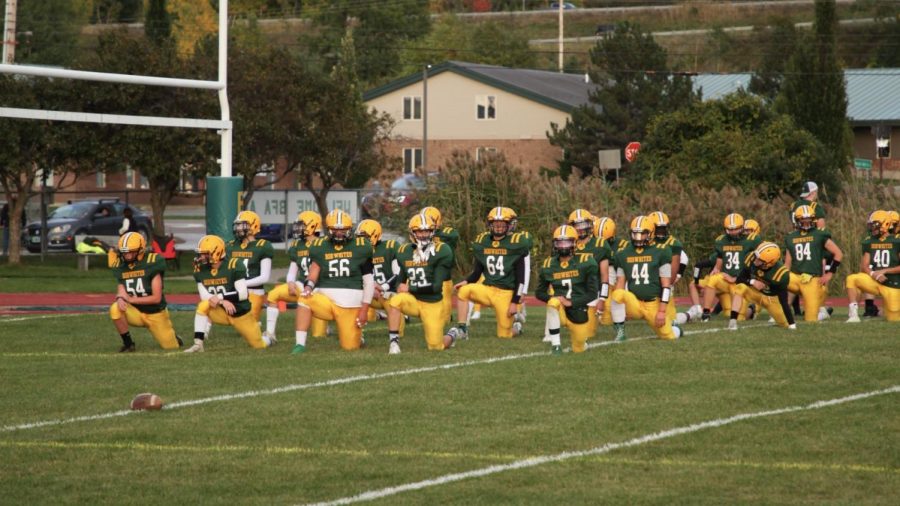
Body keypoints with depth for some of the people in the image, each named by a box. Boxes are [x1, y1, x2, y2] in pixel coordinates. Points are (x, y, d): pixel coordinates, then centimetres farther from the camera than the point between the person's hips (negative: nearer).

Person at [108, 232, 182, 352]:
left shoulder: (151, 264, -18)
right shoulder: (121, 265, -4)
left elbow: (156, 298, -18)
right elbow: (120, 291, -3)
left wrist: (131, 299, -21)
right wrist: (120, 298, -28)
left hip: (155, 314, -2)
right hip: (136, 312, 2)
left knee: (171, 346, -1)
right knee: (115, 309, -29)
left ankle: (172, 336, 37)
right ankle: (128, 343, -10)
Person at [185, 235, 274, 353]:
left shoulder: (234, 266, -24)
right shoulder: (200, 270, -8)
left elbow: (243, 294, -25)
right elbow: (204, 296, -11)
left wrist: (220, 297, -32)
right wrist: (222, 301, -27)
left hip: (241, 313, -3)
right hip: (222, 312, 3)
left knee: (258, 345, 4)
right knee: (203, 306, -28)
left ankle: (269, 339, 42)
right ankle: (198, 344, -28)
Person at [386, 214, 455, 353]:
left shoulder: (441, 252, -15)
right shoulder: (405, 252, 1)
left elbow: (436, 286, -18)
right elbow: (401, 279, 14)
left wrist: (410, 288, -18)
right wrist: (400, 287, -9)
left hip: (433, 304, -3)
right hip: (413, 300, 3)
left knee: (435, 346, 1)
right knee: (395, 301, -32)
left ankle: (450, 337, 38)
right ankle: (394, 342, -24)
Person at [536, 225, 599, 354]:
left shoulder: (586, 263, -9)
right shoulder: (548, 266, -1)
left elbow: (592, 293, -10)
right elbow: (539, 292, 8)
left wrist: (571, 302, -20)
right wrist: (552, 298, -14)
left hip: (580, 313, 0)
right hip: (560, 311, 0)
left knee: (579, 349, 4)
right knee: (553, 302, -34)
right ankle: (555, 344, -23)